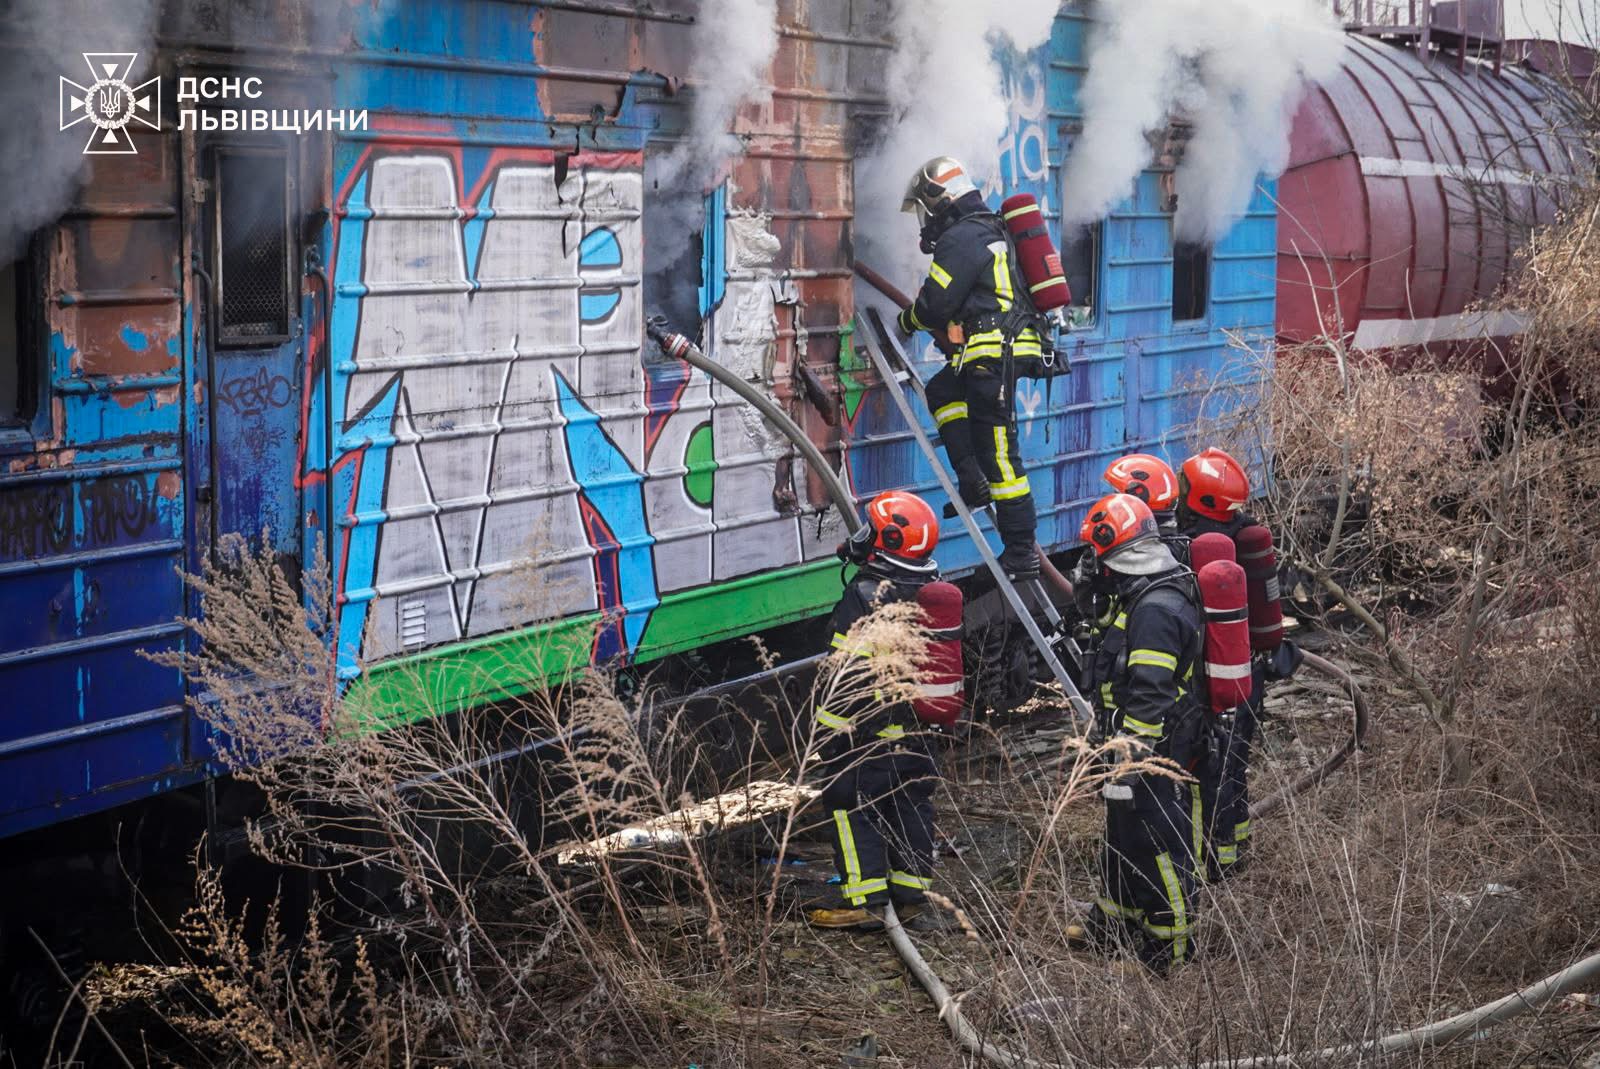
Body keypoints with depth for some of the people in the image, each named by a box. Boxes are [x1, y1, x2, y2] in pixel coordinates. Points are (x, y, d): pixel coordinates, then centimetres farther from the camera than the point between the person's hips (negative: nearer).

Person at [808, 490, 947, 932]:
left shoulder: (866, 595, -19)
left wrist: (831, 726, -17)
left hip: (865, 729, -8)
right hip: (916, 725, 8)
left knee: (852, 805, 1)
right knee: (911, 804, 15)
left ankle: (864, 901, 1)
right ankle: (912, 894, 22)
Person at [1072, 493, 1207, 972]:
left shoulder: (1157, 610, -25)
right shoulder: (1145, 596, 10)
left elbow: (1150, 697, -27)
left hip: (1155, 751, -11)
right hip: (1133, 746, 11)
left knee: (1157, 846, -1)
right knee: (1123, 835, 23)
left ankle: (1171, 947, 10)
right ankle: (1114, 921, 39)